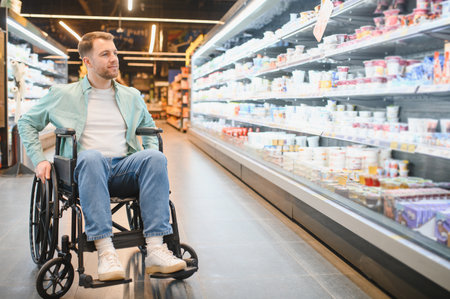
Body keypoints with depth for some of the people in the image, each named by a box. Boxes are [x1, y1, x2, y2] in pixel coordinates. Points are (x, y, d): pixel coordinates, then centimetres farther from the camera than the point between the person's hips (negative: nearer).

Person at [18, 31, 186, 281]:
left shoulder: (132, 96, 22)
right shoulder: (63, 95, 13)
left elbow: (149, 129, 33)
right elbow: (27, 123, 21)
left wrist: (150, 152, 11)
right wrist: (39, 160, 7)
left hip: (124, 170, 3)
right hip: (86, 168, -2)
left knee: (156, 157, -31)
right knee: (91, 156, -39)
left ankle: (155, 250, -38)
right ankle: (105, 252, -43)